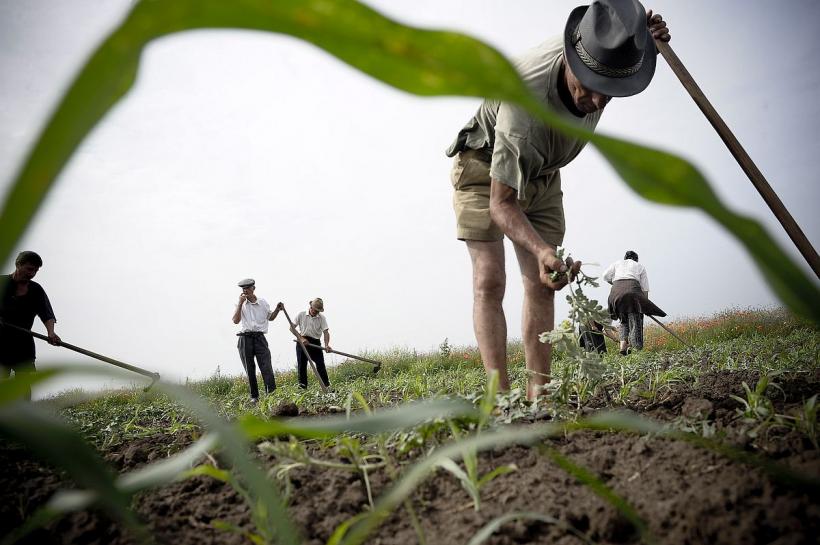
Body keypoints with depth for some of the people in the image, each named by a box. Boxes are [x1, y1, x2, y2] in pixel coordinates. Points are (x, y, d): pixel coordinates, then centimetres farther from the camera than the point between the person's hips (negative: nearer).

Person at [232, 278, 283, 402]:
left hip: (259, 337, 0)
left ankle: (272, 393, -15)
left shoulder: (263, 303, 9)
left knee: (266, 367, -12)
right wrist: (240, 303, -10)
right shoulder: (241, 304, 7)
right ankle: (254, 396, 13)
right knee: (250, 370, 5)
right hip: (245, 339, 0)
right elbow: (236, 320, -7)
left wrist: (277, 310, 4)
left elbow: (270, 318, 23)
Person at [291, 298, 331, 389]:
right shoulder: (301, 315, 0)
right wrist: (301, 338, -11)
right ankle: (302, 386, 8)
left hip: (315, 343, 0)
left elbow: (326, 332, -9)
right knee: (302, 365, 2)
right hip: (302, 342, 0)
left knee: (320, 364, -6)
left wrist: (326, 345, -27)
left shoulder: (322, 318, -1)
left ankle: (326, 385, -3)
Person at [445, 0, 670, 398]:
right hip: (485, 172, -6)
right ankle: (499, 395, -21)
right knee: (489, 281, -17)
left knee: (540, 283, -2)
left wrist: (648, 38, -15)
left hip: (541, 177, 6)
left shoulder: (597, 50, -22)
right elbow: (501, 202, -34)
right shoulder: (524, 102, -42)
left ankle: (538, 392, -1)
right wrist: (542, 250, -52)